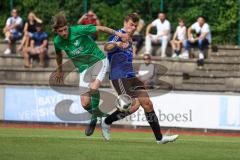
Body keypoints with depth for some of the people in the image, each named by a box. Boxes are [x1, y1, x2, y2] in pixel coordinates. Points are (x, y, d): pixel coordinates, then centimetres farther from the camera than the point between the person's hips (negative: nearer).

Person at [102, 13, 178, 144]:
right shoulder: (119, 35, -10)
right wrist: (117, 44, -50)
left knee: (147, 103, 0)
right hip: (119, 77, -9)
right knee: (134, 105, -18)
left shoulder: (128, 40, 20)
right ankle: (106, 122, 0)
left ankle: (159, 137, 2)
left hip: (130, 76, 9)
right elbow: (107, 47, -31)